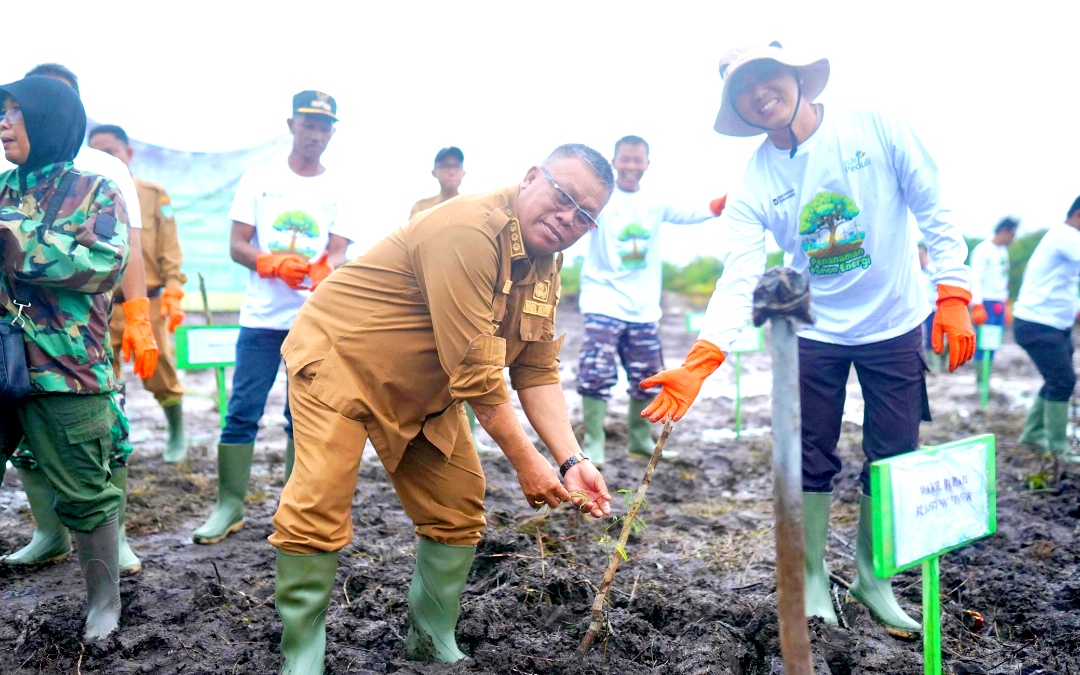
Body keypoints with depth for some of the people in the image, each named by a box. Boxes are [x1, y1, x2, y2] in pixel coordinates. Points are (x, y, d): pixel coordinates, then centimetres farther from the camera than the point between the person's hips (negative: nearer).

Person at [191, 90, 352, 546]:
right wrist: (275, 264, -20)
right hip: (261, 317, -1)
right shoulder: (260, 178, 4)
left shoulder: (337, 190, 7)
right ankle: (229, 505, 10)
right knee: (242, 411, -1)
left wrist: (324, 270, -26)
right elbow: (237, 245, 0)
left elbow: (338, 252, -2)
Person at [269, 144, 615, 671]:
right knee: (319, 509, -16)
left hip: (424, 391, 9)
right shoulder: (468, 232, -31)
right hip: (339, 356, -8)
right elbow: (476, 370, -32)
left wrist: (571, 460, -16)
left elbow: (538, 370, -5)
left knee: (457, 509, 6)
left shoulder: (544, 264, -1)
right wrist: (526, 461, -25)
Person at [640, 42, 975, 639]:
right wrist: (699, 363, -32)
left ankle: (872, 578, 26)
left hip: (896, 326, 0)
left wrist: (952, 297, -13)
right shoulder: (753, 184, -9)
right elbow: (739, 278, -19)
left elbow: (934, 212, -5)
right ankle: (812, 580, 23)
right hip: (814, 333, 1)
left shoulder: (876, 127, -11)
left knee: (893, 461, 6)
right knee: (811, 464, 4)